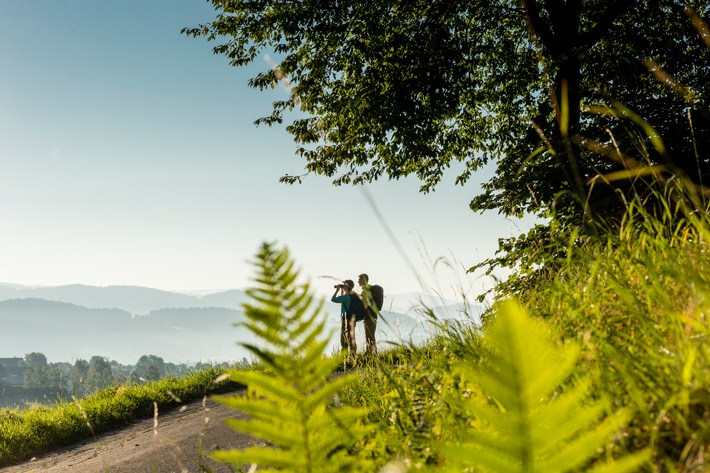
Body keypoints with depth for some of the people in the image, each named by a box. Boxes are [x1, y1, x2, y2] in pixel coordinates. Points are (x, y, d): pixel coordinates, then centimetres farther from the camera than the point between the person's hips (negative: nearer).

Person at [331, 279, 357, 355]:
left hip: (346, 318, -8)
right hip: (352, 317, 8)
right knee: (352, 338, 12)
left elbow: (333, 299, -17)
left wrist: (337, 290, -7)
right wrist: (342, 291, 18)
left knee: (345, 338, -5)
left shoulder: (346, 296, -18)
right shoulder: (354, 295, 7)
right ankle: (353, 354, 15)